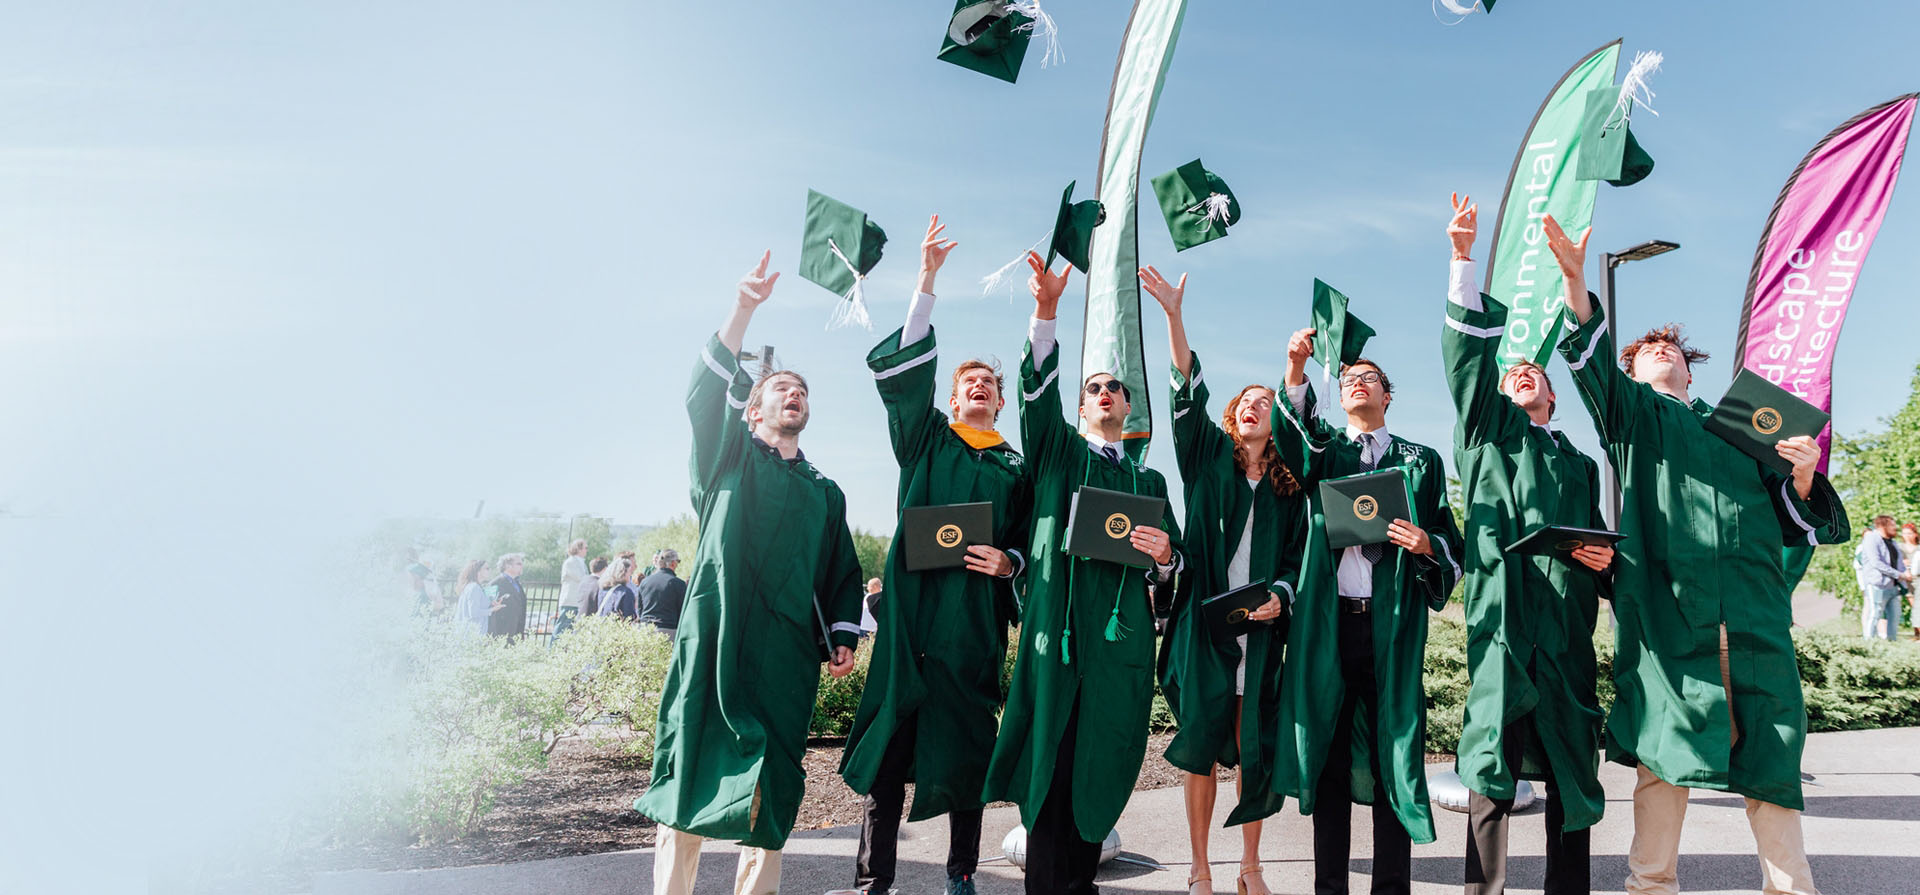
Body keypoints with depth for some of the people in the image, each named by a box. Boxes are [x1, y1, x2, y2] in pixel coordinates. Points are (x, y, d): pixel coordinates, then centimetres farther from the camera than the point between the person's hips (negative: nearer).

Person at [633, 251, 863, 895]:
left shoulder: (825, 493, 24)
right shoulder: (731, 457, 15)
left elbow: (843, 572, 22)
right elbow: (708, 390, -1)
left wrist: (843, 636, 6)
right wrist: (746, 308, -10)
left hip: (786, 650, 3)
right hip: (716, 638, -2)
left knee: (771, 791, -2)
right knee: (694, 768, -6)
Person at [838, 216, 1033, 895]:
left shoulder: (1016, 468, 15)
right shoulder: (924, 438, 11)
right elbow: (901, 371, -2)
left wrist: (1008, 561, -10)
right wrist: (927, 283, -10)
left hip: (974, 619, 1)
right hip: (909, 609, -1)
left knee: (965, 748, 5)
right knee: (889, 742, -1)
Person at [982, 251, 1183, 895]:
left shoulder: (1149, 480, 22)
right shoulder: (1057, 452, 15)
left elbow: (1174, 563, 17)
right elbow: (1038, 394, -4)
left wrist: (1164, 557, -8)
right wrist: (1045, 313, -18)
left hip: (1122, 635, 3)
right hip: (1058, 623, -2)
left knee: (1102, 767, 3)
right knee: (1051, 765, -5)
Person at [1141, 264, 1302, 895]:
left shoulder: (1289, 488, 12)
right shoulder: (1210, 457, 8)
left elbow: (1297, 557, 12)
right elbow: (1189, 391, -3)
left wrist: (1278, 595, -9)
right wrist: (1173, 315, -14)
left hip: (1260, 626, 1)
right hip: (1204, 618, -1)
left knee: (1253, 746, 4)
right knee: (1202, 744, 1)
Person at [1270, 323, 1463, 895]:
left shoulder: (1419, 460, 15)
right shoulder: (1322, 450, 16)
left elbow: (1449, 542, 12)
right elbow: (1294, 438, -9)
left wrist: (1427, 545, -12)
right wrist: (1296, 368, -24)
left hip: (1392, 622, 0)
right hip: (1328, 619, 0)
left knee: (1392, 750, -1)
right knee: (1327, 750, 3)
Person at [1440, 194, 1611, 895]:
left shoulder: (1580, 465, 27)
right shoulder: (1488, 431, 17)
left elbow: (1598, 545, 26)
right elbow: (1468, 354, 5)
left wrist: (1603, 560, 0)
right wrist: (1463, 257, -3)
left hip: (1565, 622, 4)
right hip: (1502, 616, -3)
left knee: (1572, 770, 2)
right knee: (1492, 767, -8)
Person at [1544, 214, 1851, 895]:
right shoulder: (1632, 411, 19)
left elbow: (1798, 523, 20)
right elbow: (1592, 364, -3)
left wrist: (1803, 475, -2)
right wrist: (1575, 281, -18)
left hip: (1752, 616, 3)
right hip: (1668, 608, -3)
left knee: (1770, 768, 0)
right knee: (1663, 760, -4)